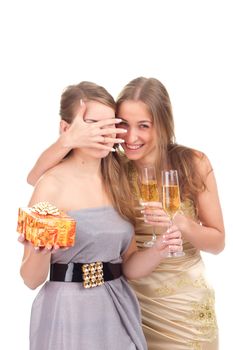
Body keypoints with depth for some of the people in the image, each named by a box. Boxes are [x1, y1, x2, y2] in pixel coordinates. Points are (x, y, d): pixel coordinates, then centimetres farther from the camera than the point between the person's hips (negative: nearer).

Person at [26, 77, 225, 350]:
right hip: (129, 296, 1)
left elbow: (218, 242, -5)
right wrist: (67, 142, -35)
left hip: (185, 303, -1)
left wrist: (180, 222, -24)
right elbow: (35, 179, -17)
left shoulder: (194, 164, -11)